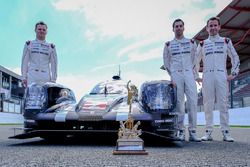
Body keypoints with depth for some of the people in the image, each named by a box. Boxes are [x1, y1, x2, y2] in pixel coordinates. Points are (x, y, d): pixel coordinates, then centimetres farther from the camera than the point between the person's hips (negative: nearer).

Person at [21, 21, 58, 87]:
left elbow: (54, 64, 10)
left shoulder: (51, 47, 12)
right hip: (32, 76, 0)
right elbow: (24, 61, 10)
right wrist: (24, 77, 3)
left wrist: (53, 79, 3)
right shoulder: (29, 44, 13)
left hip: (46, 77, 1)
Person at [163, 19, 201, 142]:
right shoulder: (168, 45, 12)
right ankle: (181, 132, 4)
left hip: (189, 74, 1)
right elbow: (166, 62, 14)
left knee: (193, 102, -9)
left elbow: (194, 60, 19)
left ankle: (192, 132, -5)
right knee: (179, 104, -2)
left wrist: (194, 74, 11)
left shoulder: (191, 43, 15)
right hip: (176, 75, -1)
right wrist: (172, 76, 7)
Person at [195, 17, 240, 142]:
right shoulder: (202, 44, 16)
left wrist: (234, 73, 4)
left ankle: (225, 132, -1)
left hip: (222, 75, 0)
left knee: (223, 104, -4)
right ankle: (208, 132, 2)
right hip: (207, 76, 1)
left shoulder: (226, 41, 15)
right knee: (208, 104, -2)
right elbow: (195, 61, 18)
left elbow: (235, 57, 14)